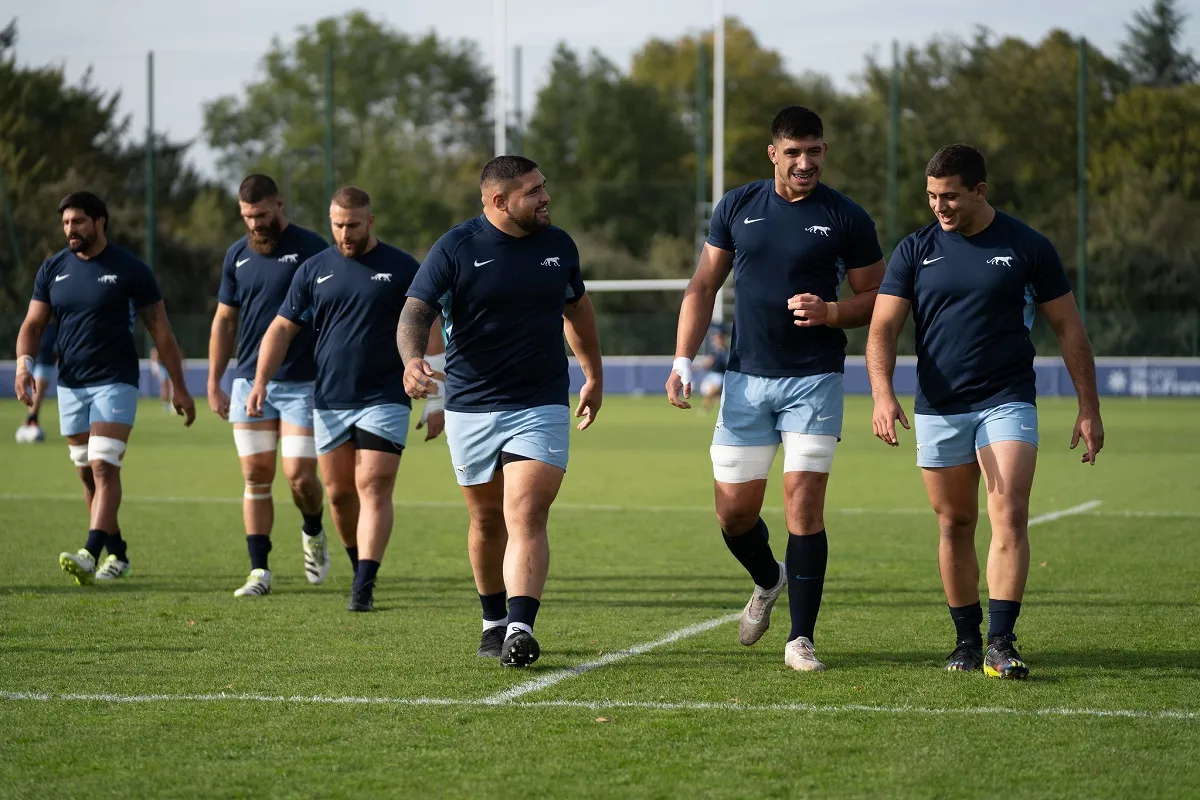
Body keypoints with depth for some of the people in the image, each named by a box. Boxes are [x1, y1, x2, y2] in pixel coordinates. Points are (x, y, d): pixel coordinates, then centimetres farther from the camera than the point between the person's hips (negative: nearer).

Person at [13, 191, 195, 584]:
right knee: (87, 473, 9)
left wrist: (179, 388, -3)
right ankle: (117, 553, 22)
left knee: (104, 467, -17)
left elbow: (160, 329, -2)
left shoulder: (130, 270, -6)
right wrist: (24, 362, -15)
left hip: (115, 382, -5)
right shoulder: (53, 269, 6)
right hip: (70, 385, 5)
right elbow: (33, 324, 6)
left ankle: (90, 555, -27)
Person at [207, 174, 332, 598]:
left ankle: (313, 533, 23)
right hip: (249, 383, 4)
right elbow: (224, 320, 16)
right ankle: (259, 571, 5)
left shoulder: (311, 249, -5)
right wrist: (213, 384, 13)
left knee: (300, 476, -8)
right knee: (256, 478, 1)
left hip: (302, 383, -4)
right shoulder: (237, 254, 9)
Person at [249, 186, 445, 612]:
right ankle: (360, 568, 29)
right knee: (339, 493, 9)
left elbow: (429, 335, 2)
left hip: (384, 400, -3)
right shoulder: (314, 270, 6)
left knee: (373, 489, -11)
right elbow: (282, 328, 9)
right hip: (330, 401, 3)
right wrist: (261, 380, -5)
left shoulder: (403, 269, -1)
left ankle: (364, 585, -15)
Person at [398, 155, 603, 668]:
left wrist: (594, 375, 29)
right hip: (470, 408, 0)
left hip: (541, 408, 0)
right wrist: (412, 358, -33)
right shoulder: (455, 249, -7)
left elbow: (577, 308, 22)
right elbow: (415, 313, -12)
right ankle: (494, 621, 32)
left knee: (525, 520, -15)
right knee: (487, 520, 12)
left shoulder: (558, 245, 6)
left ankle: (521, 629, -26)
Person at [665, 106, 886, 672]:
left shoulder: (846, 219, -1)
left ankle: (801, 638, -2)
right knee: (734, 510, 4)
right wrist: (683, 360, 1)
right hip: (746, 377, 3)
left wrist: (829, 313, -15)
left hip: (814, 380, -2)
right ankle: (768, 581, 36)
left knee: (804, 506, -9)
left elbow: (877, 299, 5)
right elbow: (703, 287, 10)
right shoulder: (736, 208, 5)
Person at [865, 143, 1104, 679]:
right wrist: (883, 393, -18)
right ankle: (967, 640, 19)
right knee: (955, 526, 7)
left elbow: (1068, 329, 6)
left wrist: (1088, 408, 3)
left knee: (1009, 517, -15)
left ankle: (1001, 642, -17)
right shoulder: (915, 251, 4)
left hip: (1007, 402, -2)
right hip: (938, 409, 2)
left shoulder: (1028, 248, 1)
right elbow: (883, 328, -1)